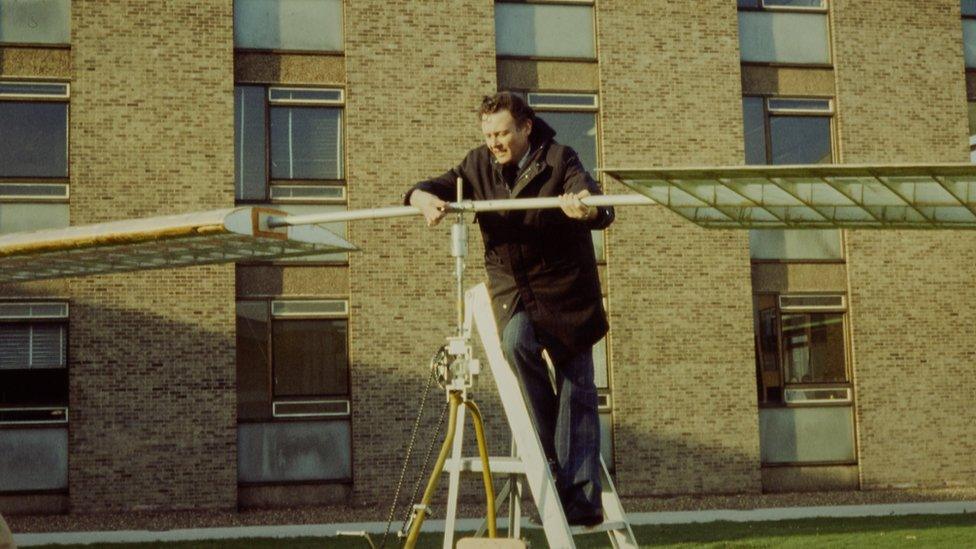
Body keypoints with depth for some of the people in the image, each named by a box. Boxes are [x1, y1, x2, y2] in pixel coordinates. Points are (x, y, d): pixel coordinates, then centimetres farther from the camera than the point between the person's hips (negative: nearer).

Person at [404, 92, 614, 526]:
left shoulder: (559, 161, -8)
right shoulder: (479, 166, 5)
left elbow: (602, 212, -22)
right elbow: (429, 189, 2)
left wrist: (586, 208, -47)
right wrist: (425, 198, -24)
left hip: (565, 288, -2)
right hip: (511, 287, 2)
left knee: (577, 389, -5)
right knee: (517, 340, -29)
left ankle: (581, 497, -1)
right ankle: (552, 448, -12)